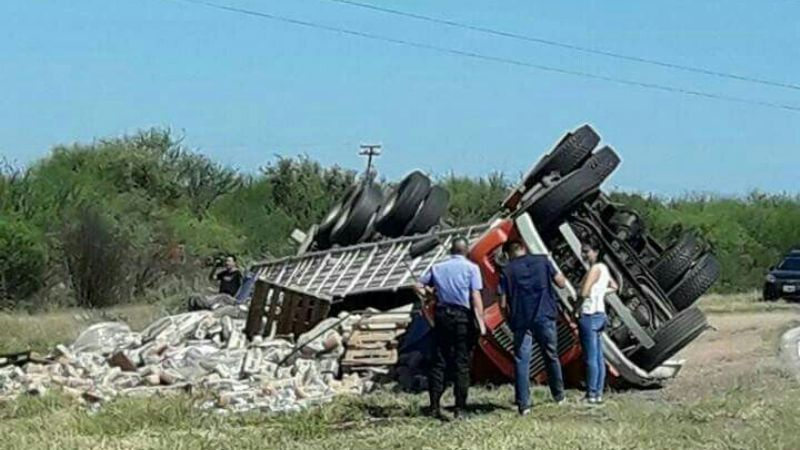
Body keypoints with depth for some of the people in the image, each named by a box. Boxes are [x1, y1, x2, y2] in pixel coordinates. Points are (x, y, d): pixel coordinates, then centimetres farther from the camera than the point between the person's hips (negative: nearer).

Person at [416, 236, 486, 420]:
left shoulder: (437, 268, 10)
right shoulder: (471, 268, -1)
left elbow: (419, 286, 8)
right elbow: (475, 296, -9)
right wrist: (481, 322, -11)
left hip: (441, 315, 3)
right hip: (463, 316, -3)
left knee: (438, 362, 6)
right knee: (462, 363, 1)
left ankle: (434, 406, 2)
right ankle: (460, 409, 0)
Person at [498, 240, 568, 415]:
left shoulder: (507, 271, -1)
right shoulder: (542, 261, 2)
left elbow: (503, 304, -4)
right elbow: (561, 283, 4)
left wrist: (509, 315, 14)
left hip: (521, 320, -2)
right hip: (545, 317, 2)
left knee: (521, 361, 1)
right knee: (551, 356, 18)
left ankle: (524, 404, -5)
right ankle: (559, 395, 30)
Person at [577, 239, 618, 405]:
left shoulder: (595, 269, -14)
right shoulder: (603, 268, 13)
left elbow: (583, 293, -21)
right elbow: (614, 287, 29)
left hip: (589, 316, -10)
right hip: (599, 314, 10)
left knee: (591, 358, -6)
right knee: (598, 357, 10)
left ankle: (592, 393, -5)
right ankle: (598, 393, 13)